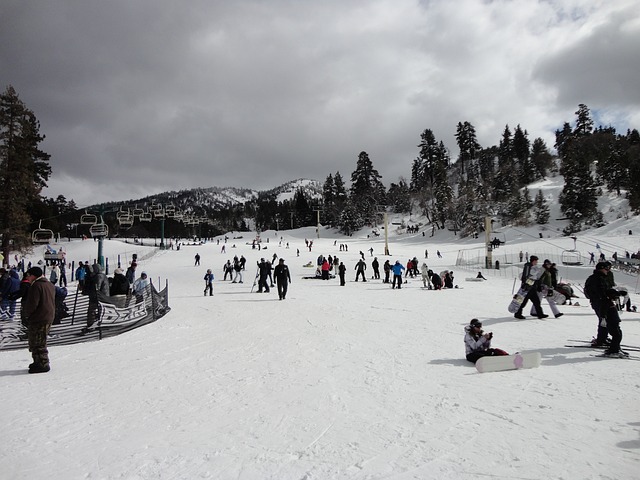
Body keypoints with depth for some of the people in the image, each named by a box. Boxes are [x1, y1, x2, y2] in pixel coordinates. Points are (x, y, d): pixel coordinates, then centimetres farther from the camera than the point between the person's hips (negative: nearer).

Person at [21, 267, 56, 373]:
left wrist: (26, 313, -1)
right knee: (41, 342, 18)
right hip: (49, 317, 10)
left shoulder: (36, 286, -17)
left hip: (38, 319, -10)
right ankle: (39, 362, 26)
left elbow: (32, 304, -20)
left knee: (37, 343, -2)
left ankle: (43, 364, 0)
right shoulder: (50, 285, 13)